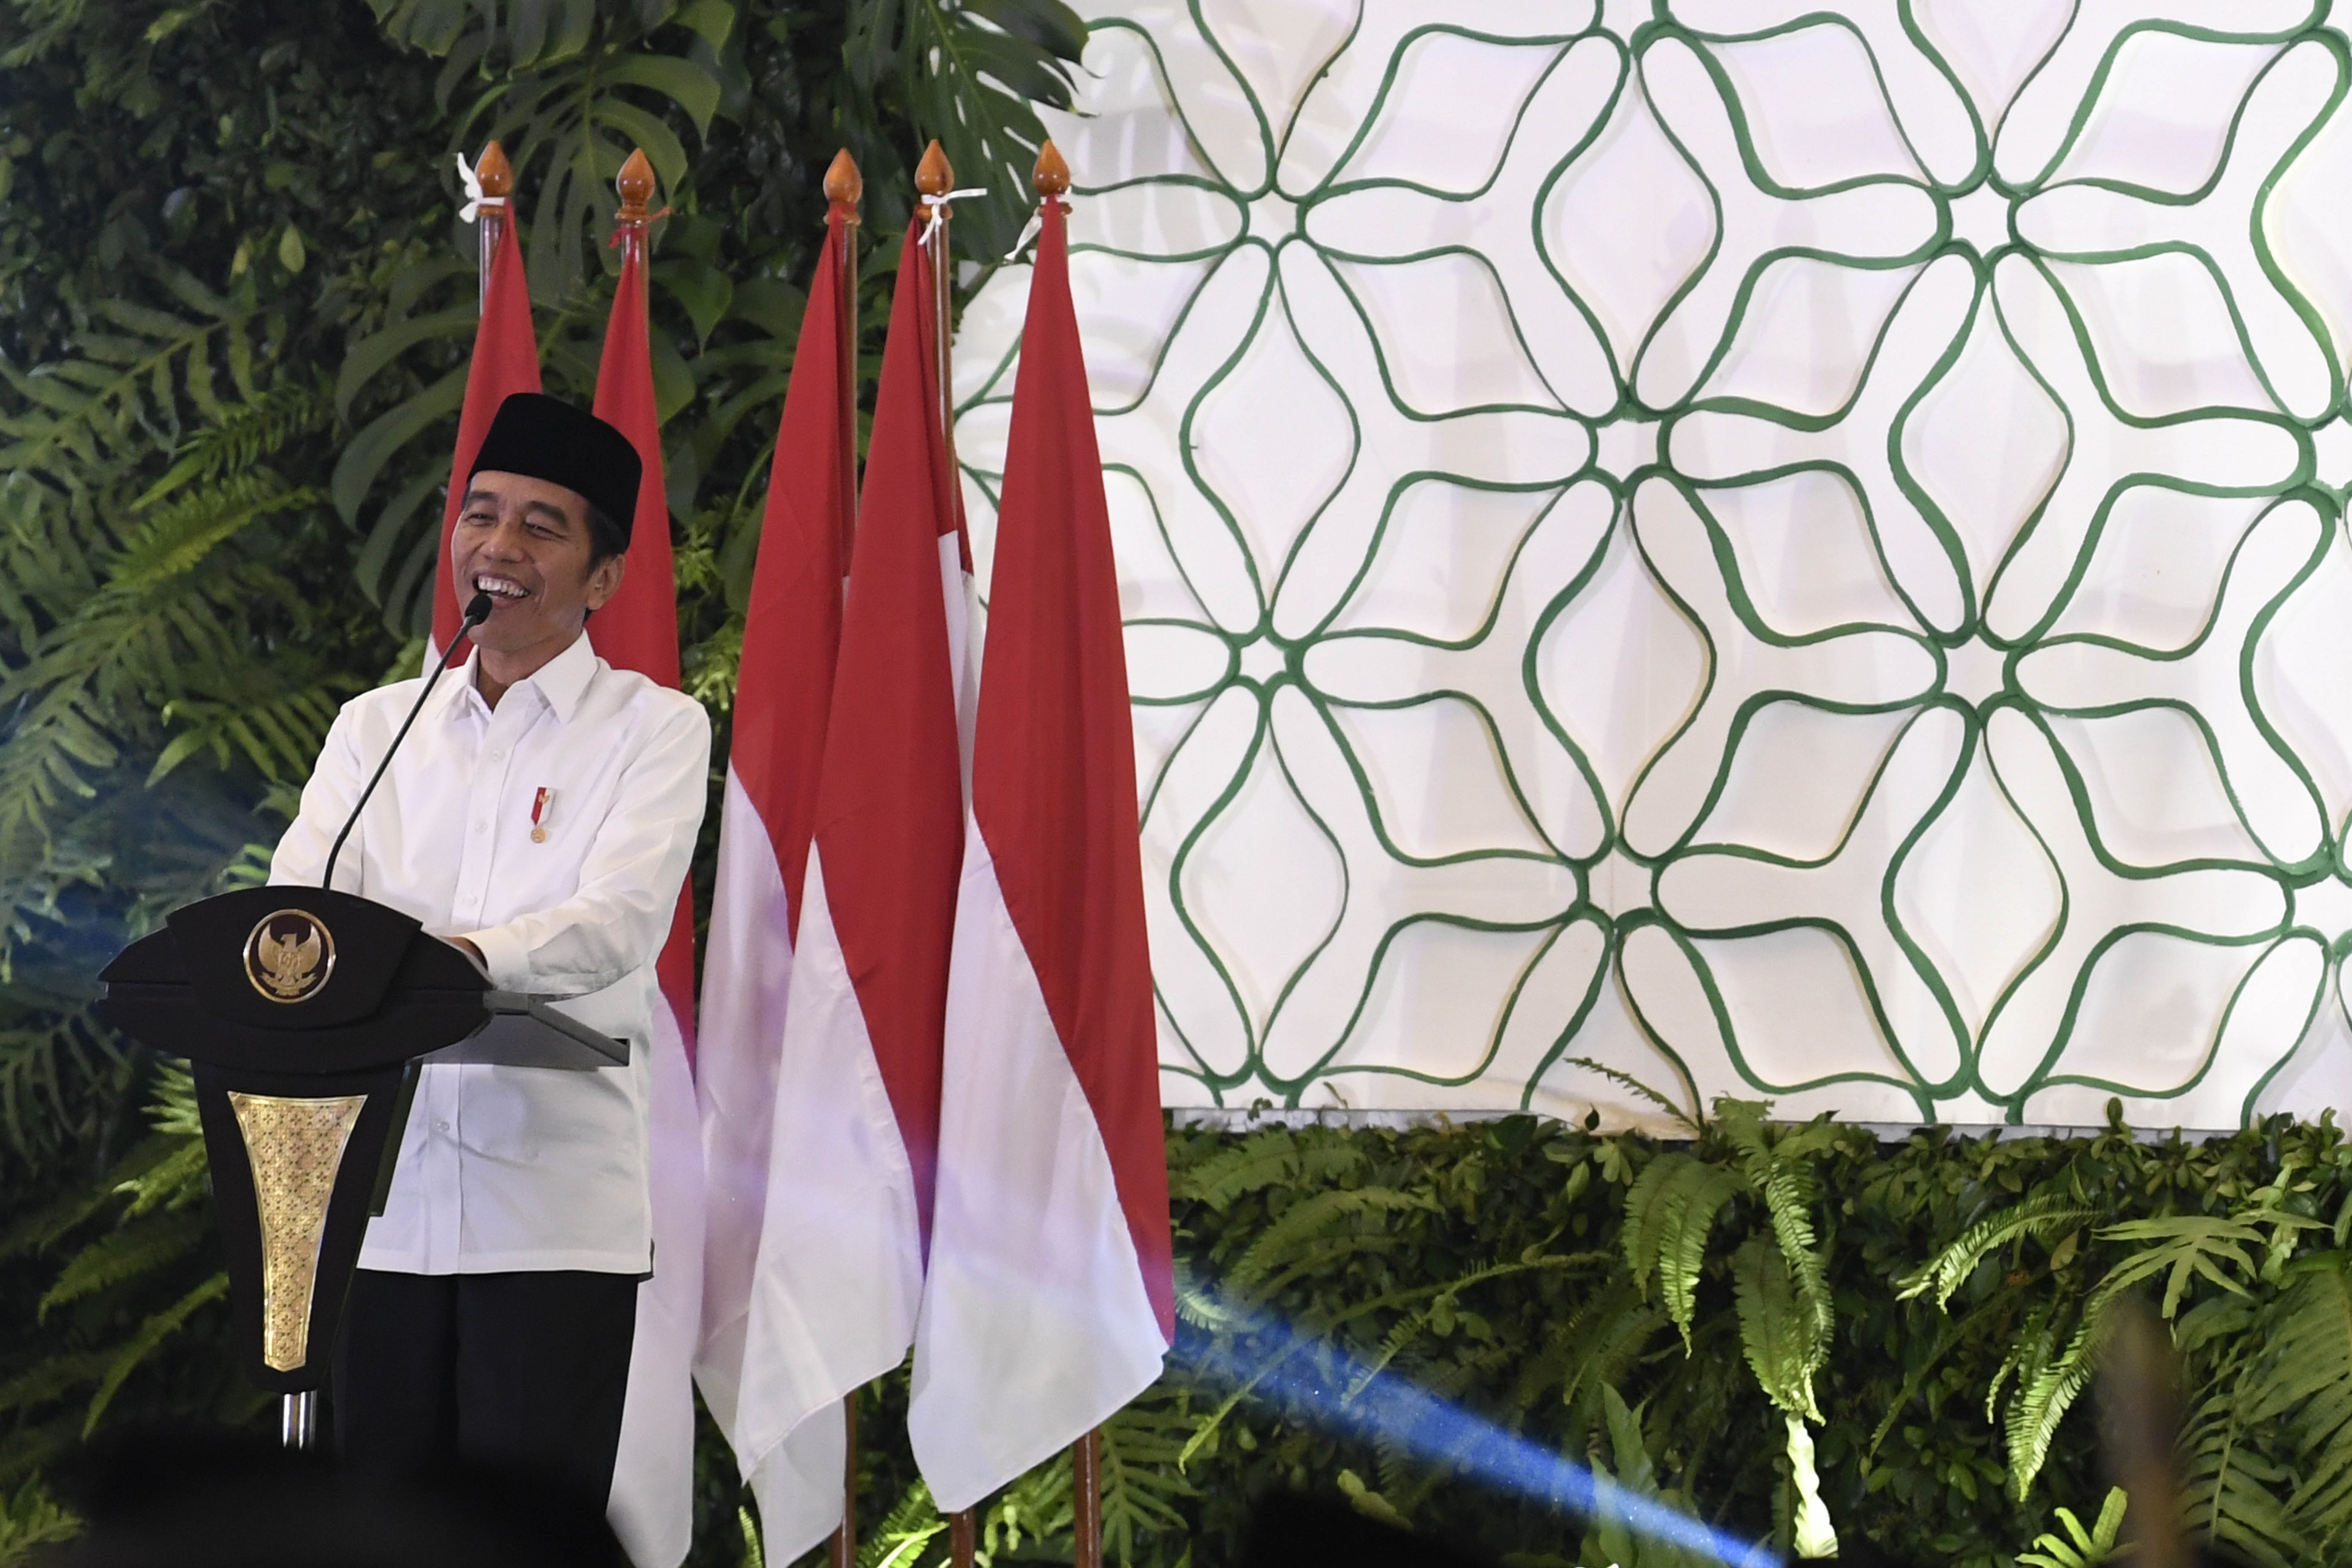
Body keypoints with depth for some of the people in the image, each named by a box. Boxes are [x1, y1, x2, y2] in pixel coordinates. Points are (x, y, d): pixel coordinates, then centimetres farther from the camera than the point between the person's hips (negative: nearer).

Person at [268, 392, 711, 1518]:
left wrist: (471, 956, -33)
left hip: (556, 1208, -3)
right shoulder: (377, 726, 16)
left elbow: (620, 921, -12)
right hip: (378, 1194, 4)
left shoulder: (654, 731, 4)